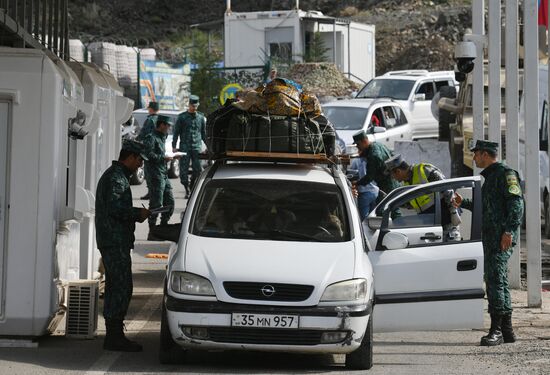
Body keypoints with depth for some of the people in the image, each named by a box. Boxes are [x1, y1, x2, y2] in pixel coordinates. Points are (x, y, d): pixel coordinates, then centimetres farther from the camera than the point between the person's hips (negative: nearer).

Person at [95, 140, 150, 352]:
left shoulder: (112, 175, 21)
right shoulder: (117, 178, -13)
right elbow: (115, 208, -23)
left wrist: (136, 214, 16)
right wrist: (138, 213, -10)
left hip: (110, 241, 11)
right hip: (116, 242, -11)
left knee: (114, 287, 12)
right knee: (122, 288, -11)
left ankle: (113, 334, 15)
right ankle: (115, 336, -11)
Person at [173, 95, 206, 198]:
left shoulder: (201, 117, 13)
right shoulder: (182, 117, 5)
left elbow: (204, 132, 21)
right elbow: (176, 132, 5)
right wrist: (174, 146, -2)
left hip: (197, 147, 2)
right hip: (184, 146, -2)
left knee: (198, 169, -6)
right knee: (184, 170, -4)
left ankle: (192, 187, 13)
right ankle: (187, 190, 5)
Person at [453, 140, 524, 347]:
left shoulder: (505, 173, -7)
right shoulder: (489, 176, 24)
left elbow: (516, 203, -16)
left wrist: (509, 231, -24)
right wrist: (463, 203, 35)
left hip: (502, 238, -10)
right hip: (490, 237, 10)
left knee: (495, 279, -15)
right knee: (498, 282, 10)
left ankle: (496, 329, -17)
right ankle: (507, 331, 14)